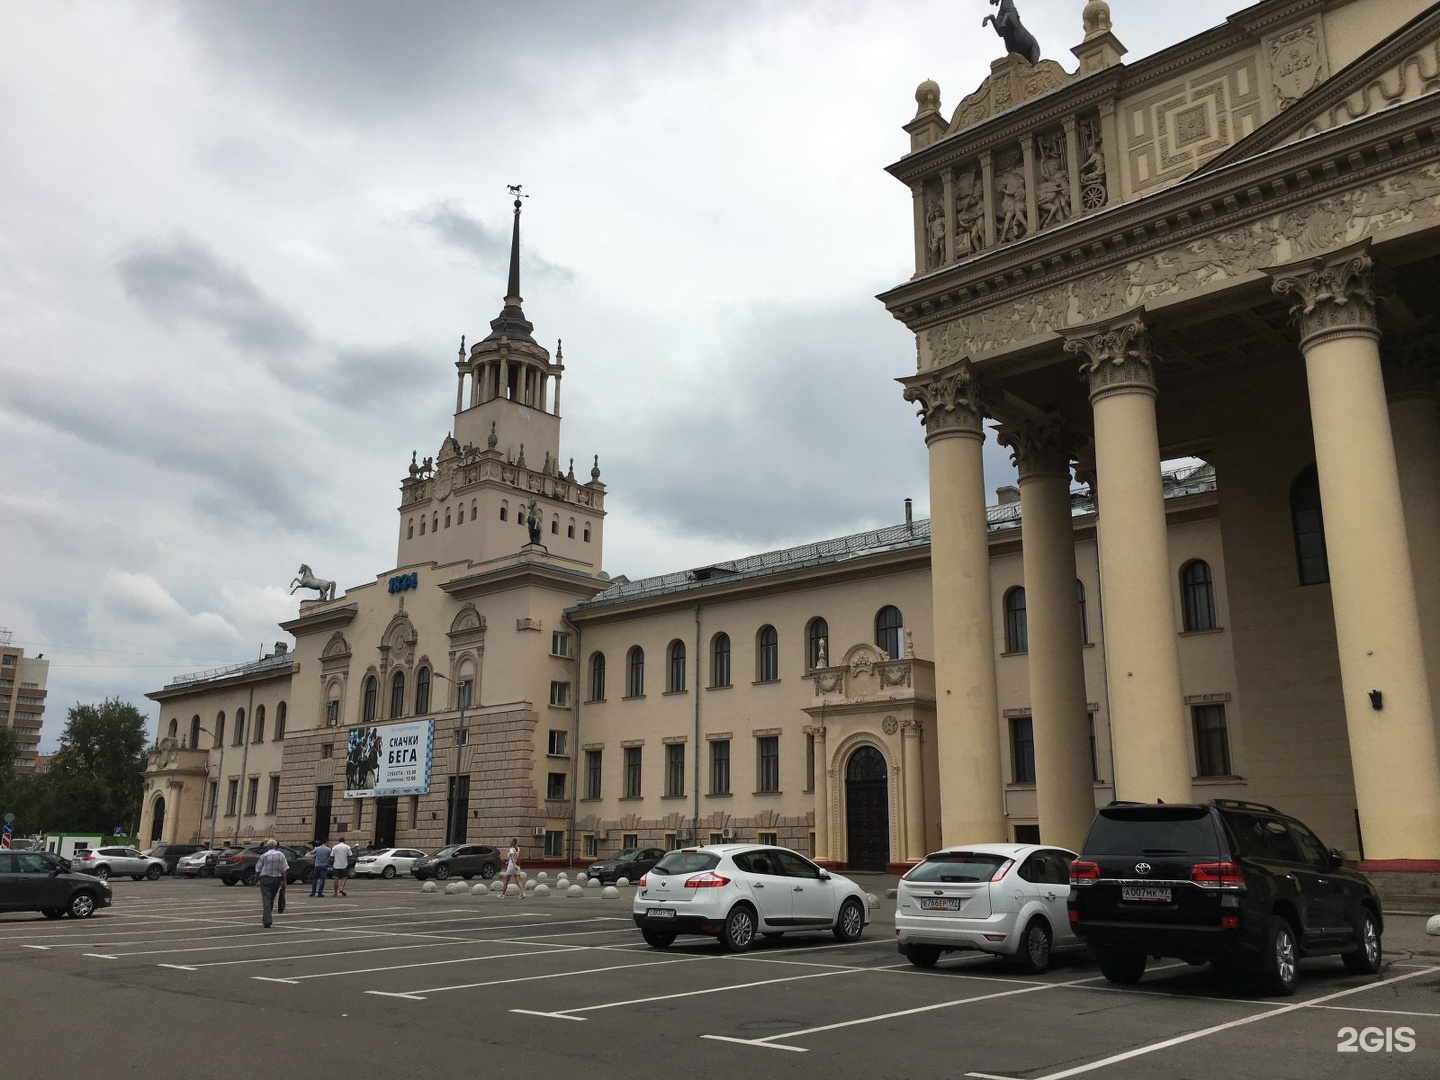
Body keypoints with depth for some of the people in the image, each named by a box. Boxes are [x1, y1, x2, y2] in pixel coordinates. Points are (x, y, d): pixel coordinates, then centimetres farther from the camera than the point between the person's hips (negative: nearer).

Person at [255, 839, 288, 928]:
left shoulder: (264, 856, -4)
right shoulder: (281, 855, 2)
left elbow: (258, 870, 1)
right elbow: (284, 870, -1)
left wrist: (256, 878, 19)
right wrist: (284, 882, 3)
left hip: (265, 879, -3)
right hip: (277, 879, 3)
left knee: (266, 899, -6)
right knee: (271, 900, 16)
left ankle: (266, 920, -18)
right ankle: (266, 919, 23)